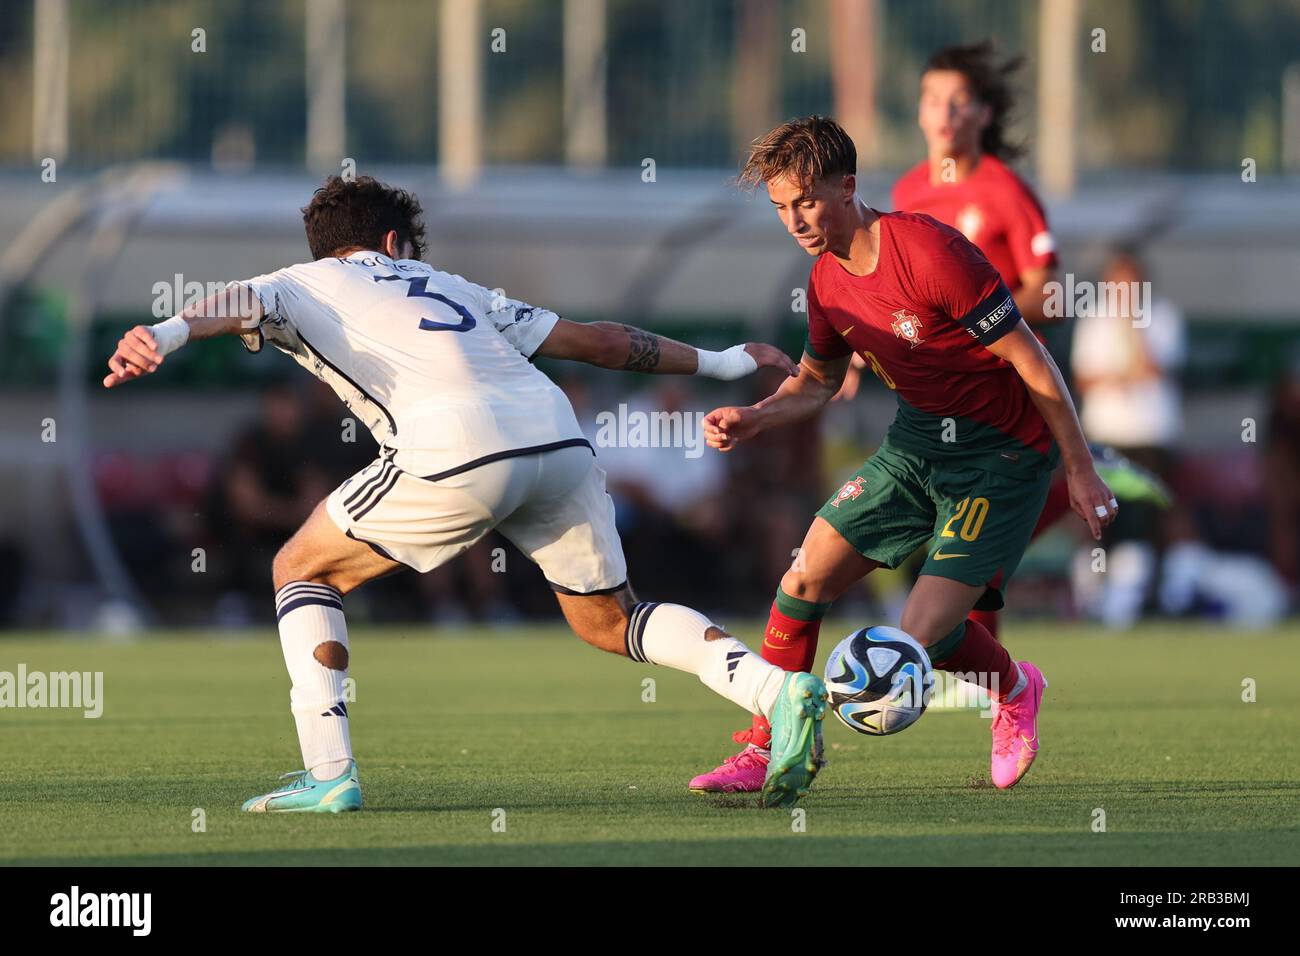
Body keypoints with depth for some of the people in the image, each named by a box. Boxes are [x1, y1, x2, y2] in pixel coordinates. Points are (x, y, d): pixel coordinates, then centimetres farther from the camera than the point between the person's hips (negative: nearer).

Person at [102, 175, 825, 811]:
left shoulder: (305, 284, 22)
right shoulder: (447, 285, 34)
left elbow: (239, 306, -2)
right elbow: (595, 340, 34)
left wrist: (163, 336, -22)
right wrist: (720, 362, 44)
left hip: (455, 452, -5)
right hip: (559, 438, 5)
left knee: (302, 572, 15)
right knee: (611, 623, 22)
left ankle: (329, 774, 3)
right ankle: (779, 689, 2)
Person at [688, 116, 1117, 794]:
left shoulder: (931, 253, -26)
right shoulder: (828, 281, -1)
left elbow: (1031, 362, -19)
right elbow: (818, 381, 16)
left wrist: (1081, 471, -14)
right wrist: (753, 420, -5)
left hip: (1003, 452, -7)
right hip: (919, 438, 7)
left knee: (924, 632, -13)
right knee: (806, 577, -2)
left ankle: (1016, 693, 20)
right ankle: (764, 750, 11)